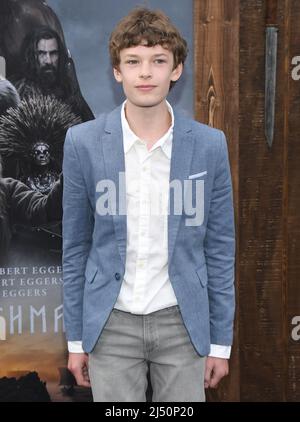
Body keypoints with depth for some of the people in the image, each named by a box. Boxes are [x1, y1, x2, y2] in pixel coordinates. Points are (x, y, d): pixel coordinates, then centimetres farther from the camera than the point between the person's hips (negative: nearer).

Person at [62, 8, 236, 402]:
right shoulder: (83, 142, -6)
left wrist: (220, 341, 3)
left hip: (182, 322, 1)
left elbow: (220, 248, 1)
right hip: (111, 324, 0)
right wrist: (75, 338, 3)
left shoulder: (210, 145, -5)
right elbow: (75, 247, 1)